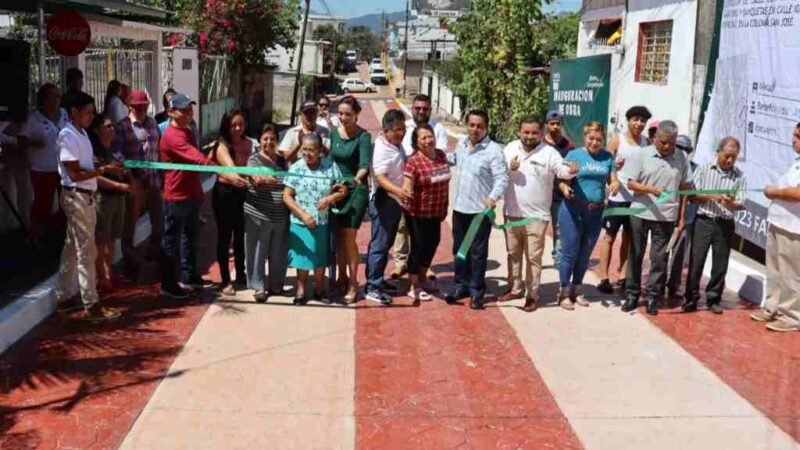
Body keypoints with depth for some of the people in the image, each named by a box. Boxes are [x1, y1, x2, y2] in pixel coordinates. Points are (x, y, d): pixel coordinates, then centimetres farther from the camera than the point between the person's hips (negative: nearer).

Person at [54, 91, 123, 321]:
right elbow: (75, 174, -21)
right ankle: (92, 306, -3)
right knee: (86, 252, -7)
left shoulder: (81, 134, 12)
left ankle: (64, 296, 26)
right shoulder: (68, 136, -16)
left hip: (85, 197, 10)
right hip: (76, 197, -10)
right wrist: (105, 169, -19)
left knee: (73, 249, 16)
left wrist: (107, 167, 2)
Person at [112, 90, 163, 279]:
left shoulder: (151, 123, 11)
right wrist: (129, 178, -27)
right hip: (135, 183, -5)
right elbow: (117, 154, -17)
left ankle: (155, 254, 37)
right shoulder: (122, 126, -7)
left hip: (154, 180, 6)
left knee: (159, 221, 15)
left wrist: (162, 176, 12)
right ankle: (131, 264, 16)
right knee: (130, 224, 6)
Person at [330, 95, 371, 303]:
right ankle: (342, 277, 26)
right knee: (338, 236, 11)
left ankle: (352, 284, 4)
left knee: (349, 237, -6)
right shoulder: (334, 133, 4)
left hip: (356, 191, -5)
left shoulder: (363, 136, -11)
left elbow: (365, 165, -24)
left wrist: (357, 178, -44)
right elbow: (330, 160, 10)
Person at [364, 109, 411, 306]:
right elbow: (380, 178, -30)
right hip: (383, 200, -9)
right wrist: (398, 190, -45)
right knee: (379, 244, -7)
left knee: (386, 243, 16)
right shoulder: (382, 149, -19)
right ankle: (373, 288, -4)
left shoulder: (397, 145, 10)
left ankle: (376, 280, 27)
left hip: (395, 200, 9)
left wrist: (401, 193, 19)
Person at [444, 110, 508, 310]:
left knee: (478, 253, 2)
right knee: (460, 250, 16)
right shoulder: (462, 143, 7)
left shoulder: (494, 150, -15)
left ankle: (476, 291, 14)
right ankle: (461, 286, 29)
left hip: (481, 210, -6)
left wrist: (493, 197, -37)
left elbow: (502, 178, -21)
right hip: (459, 207, 6)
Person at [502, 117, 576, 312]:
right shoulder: (510, 148, 5)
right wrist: (509, 169, -13)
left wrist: (570, 171, -42)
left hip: (537, 215, -4)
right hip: (512, 212, 4)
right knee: (513, 253, 17)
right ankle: (515, 288, 31)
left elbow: (562, 170, -20)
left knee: (533, 257, 1)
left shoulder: (549, 152, -7)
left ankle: (532, 295, 10)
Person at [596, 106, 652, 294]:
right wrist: (614, 166, -27)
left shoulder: (647, 143, 7)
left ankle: (623, 277, 18)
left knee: (629, 237, 10)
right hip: (618, 197, -4)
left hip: (638, 197, 4)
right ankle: (604, 278, 6)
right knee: (610, 236, 3)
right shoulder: (617, 140, -4)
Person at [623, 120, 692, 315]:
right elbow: (631, 183, -4)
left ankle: (652, 296, 13)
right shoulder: (642, 154, -2)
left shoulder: (681, 158, 2)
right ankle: (632, 294, 18)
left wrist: (682, 216, 2)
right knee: (636, 255, 8)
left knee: (659, 257, 3)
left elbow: (684, 188, 6)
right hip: (640, 213, 0)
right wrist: (651, 189, -21)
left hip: (666, 217, 0)